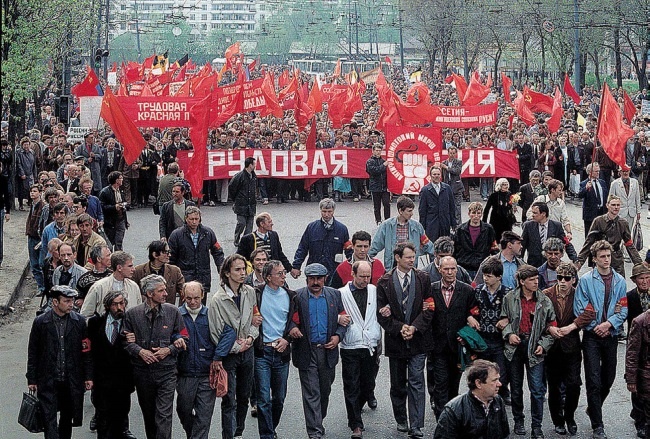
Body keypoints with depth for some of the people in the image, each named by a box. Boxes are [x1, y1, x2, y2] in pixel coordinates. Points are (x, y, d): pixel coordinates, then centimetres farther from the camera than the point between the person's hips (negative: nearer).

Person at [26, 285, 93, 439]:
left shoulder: (79, 321, 0)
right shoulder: (40, 322, -4)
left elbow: (86, 351, 4)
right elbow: (32, 353, 1)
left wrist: (88, 376, 2)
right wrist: (32, 379, 1)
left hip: (72, 380, 2)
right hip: (48, 380, -2)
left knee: (67, 417, 14)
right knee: (49, 419, -7)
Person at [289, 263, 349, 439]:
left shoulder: (334, 295, 6)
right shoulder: (297, 297, -2)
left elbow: (344, 320, 10)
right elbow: (290, 318, 0)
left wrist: (338, 336, -5)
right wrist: (292, 328, -22)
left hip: (328, 350, 3)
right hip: (307, 352, -3)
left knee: (325, 391, 15)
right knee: (311, 393, -5)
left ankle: (318, 423, 36)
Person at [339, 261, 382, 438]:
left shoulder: (374, 291, 5)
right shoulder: (342, 293, -4)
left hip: (371, 346, 3)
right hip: (350, 348, -3)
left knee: (368, 384, 12)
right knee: (352, 388, -1)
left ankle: (355, 411, 36)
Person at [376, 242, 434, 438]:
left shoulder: (423, 279, 2)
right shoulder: (384, 282, 0)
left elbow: (428, 309, 0)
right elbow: (381, 312, -2)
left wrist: (414, 328, -12)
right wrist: (399, 328, -13)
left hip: (418, 339, -1)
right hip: (395, 340, 1)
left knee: (416, 383, -6)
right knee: (398, 384, 13)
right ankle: (401, 420, 29)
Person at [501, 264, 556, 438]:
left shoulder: (544, 301, 1)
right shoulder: (510, 298, 0)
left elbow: (551, 326, 6)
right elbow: (504, 320, 9)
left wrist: (543, 344, -6)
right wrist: (509, 334, -10)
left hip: (535, 348, -1)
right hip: (515, 346, 1)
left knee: (537, 389, -5)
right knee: (516, 387, 12)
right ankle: (518, 421, 27)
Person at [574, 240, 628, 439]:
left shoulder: (619, 281, 2)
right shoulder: (586, 280, -7)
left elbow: (623, 310, 0)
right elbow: (579, 309, -8)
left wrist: (609, 323, -15)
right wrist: (596, 327, -9)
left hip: (611, 335, 3)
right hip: (592, 335, -3)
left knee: (608, 379, 14)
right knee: (594, 380, -6)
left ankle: (593, 408, 39)